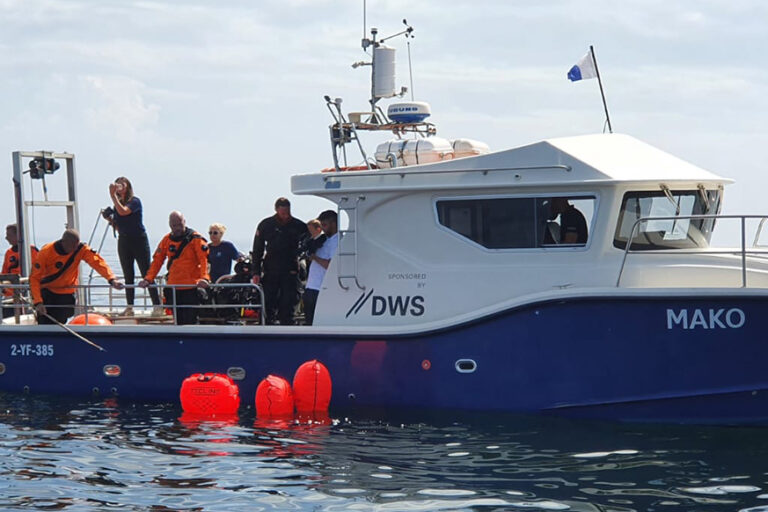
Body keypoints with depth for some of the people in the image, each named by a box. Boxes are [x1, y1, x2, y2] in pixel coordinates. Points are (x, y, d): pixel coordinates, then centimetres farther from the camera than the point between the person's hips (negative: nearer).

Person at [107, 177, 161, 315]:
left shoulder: (135, 201, -7)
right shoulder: (117, 204, 11)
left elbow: (123, 211, -27)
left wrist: (113, 195, -22)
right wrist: (110, 220, -2)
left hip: (139, 240, -7)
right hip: (123, 241, 7)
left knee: (147, 274, -8)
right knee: (128, 276, 8)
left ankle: (157, 305, -9)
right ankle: (129, 307, 12)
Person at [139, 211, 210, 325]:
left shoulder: (195, 238, -3)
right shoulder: (166, 240, 12)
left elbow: (203, 259, -12)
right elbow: (157, 260, 14)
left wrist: (204, 278, -27)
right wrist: (148, 279, 2)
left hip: (191, 288, -5)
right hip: (173, 288, 5)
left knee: (190, 321, -9)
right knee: (178, 321, 8)